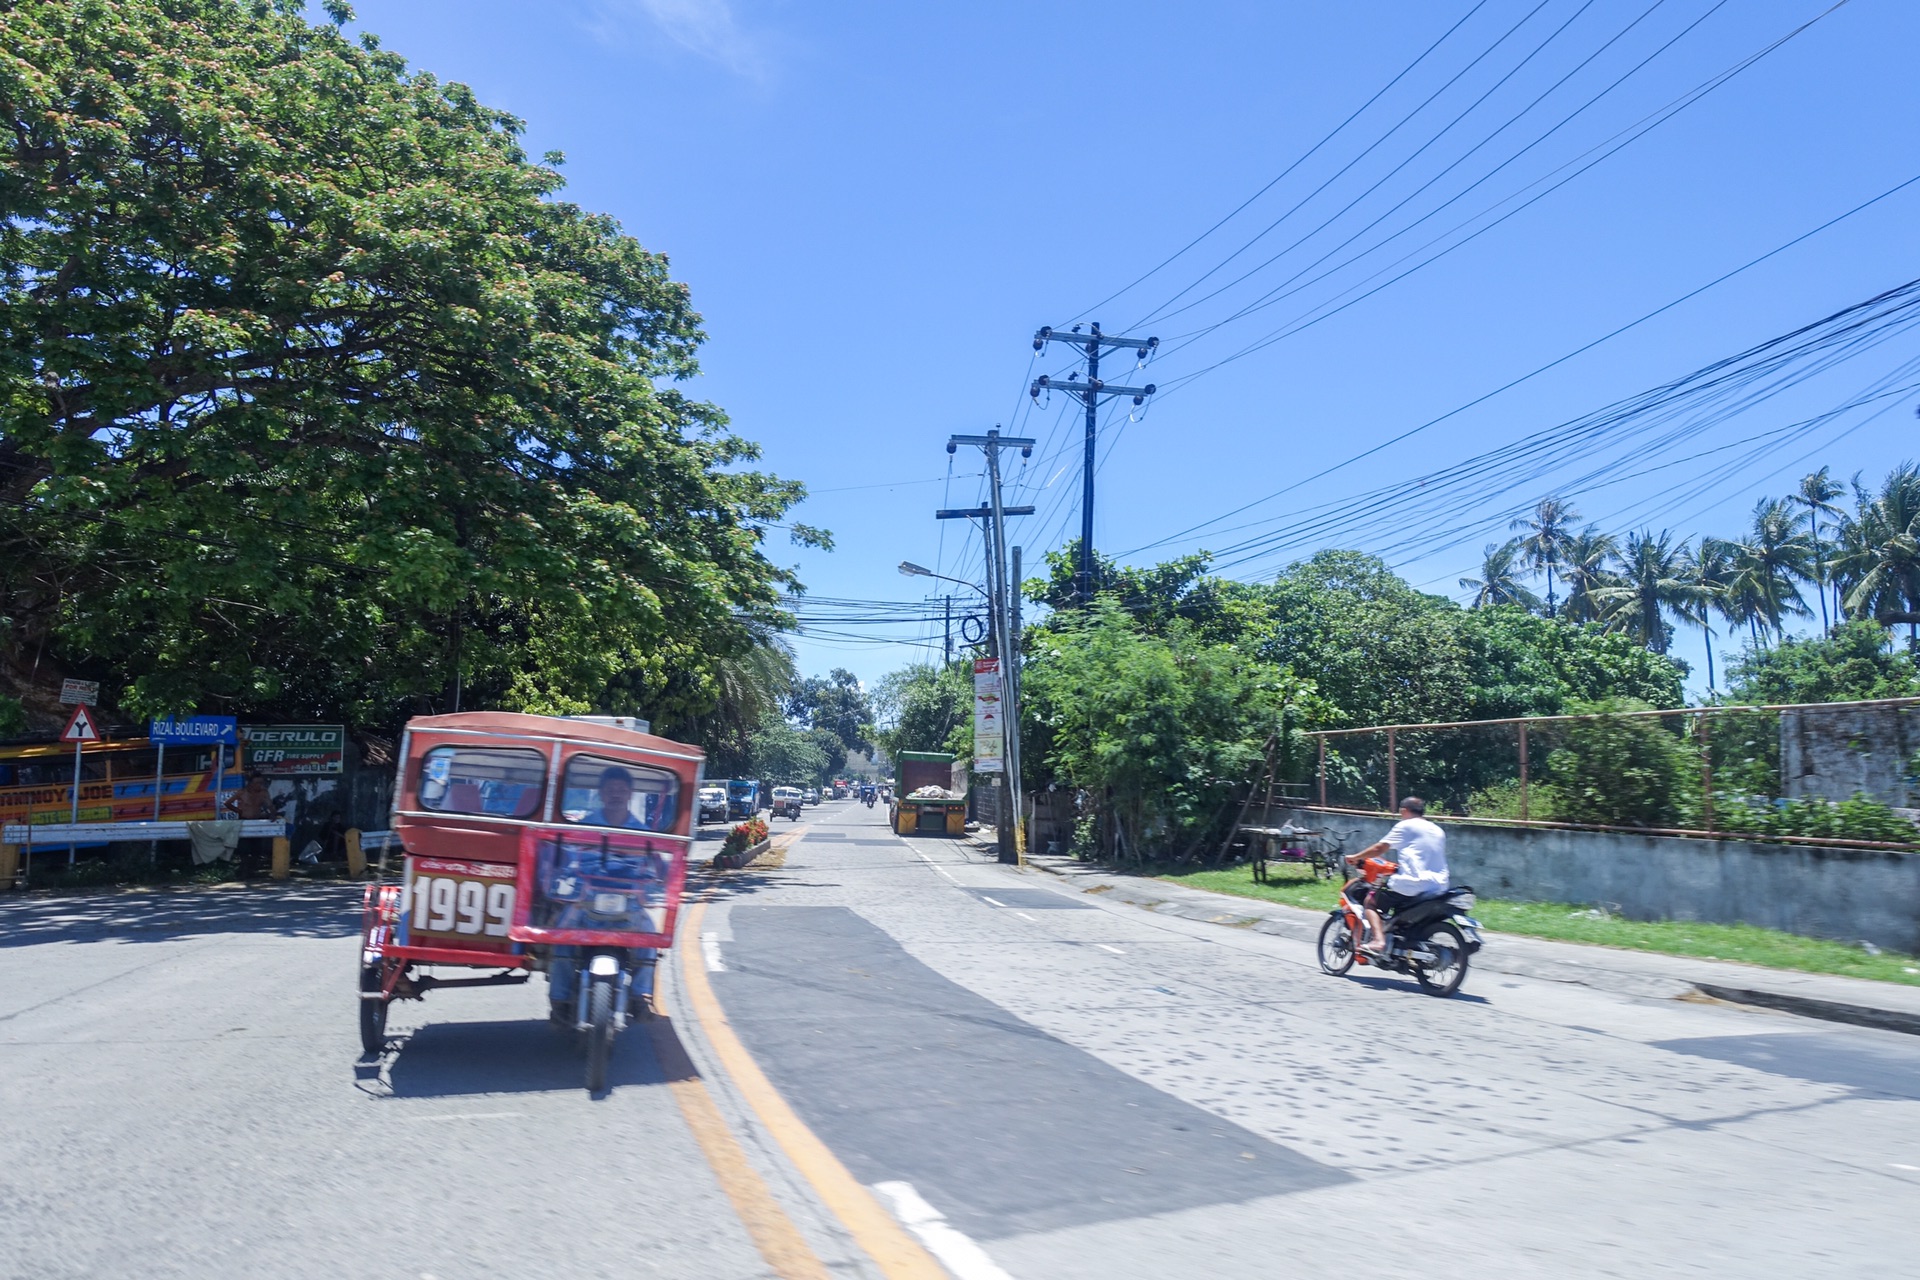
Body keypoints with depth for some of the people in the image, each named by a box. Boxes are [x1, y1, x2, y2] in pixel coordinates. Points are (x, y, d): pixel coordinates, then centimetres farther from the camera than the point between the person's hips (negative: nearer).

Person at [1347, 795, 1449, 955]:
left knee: (1372, 902, 4)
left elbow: (1380, 848, -3)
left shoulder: (1406, 826, -1)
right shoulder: (1438, 830, 20)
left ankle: (1378, 940, -16)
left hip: (1414, 884, -7)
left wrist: (1355, 857, 9)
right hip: (1438, 887, 8)